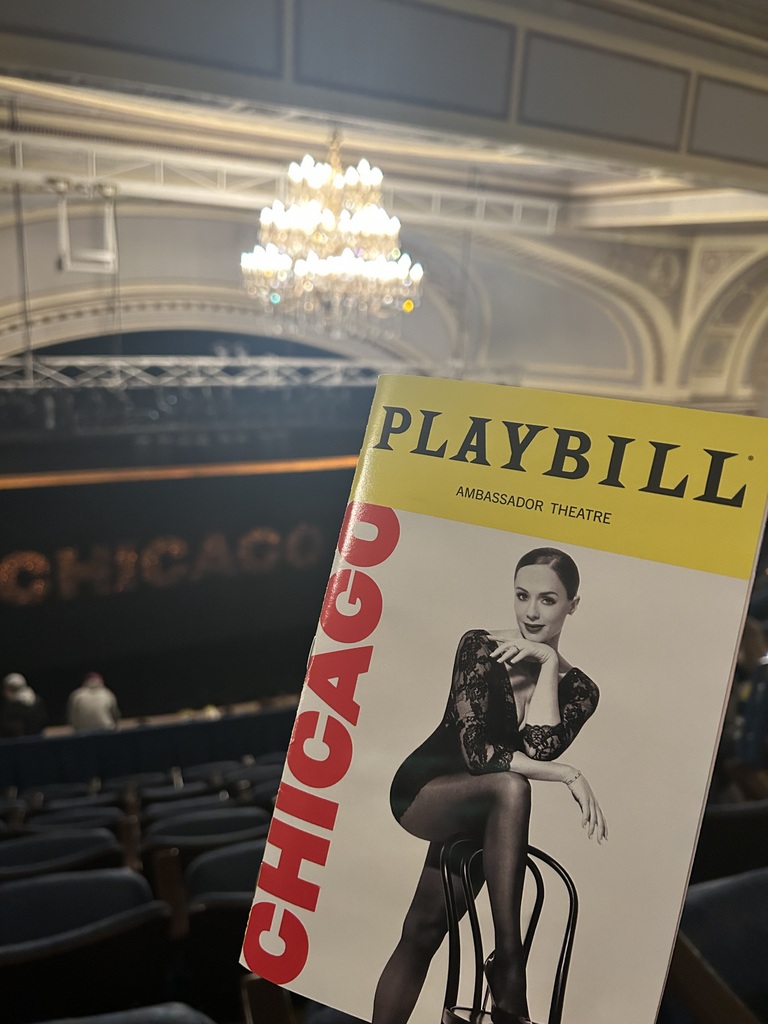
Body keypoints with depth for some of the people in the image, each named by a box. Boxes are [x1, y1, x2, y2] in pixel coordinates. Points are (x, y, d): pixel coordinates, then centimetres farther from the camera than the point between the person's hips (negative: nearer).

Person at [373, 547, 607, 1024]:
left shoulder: (579, 690, -4)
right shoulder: (480, 646, -17)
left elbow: (540, 749, -23)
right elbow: (475, 749, -25)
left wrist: (547, 662, -24)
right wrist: (569, 775, -28)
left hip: (479, 813, 4)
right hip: (422, 791, -4)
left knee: (424, 932, -3)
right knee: (511, 786, -32)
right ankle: (509, 963, -24)